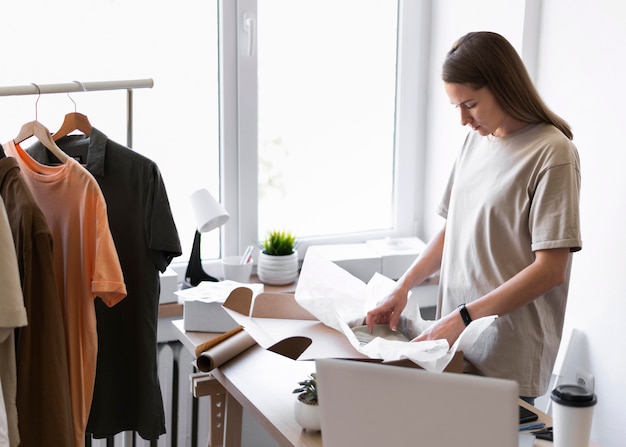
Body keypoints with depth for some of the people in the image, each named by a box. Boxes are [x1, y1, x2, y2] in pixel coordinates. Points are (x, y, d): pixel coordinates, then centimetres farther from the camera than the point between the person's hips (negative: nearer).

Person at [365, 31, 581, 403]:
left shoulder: (552, 153, -11)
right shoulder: (477, 139, 10)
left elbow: (550, 269, -15)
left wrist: (463, 317, -18)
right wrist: (404, 286, 2)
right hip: (457, 340, 6)